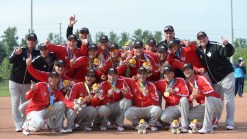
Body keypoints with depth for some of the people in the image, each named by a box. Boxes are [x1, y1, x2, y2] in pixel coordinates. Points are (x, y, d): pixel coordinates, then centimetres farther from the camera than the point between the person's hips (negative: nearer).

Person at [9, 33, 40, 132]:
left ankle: (24, 124, 23)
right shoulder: (19, 50, -11)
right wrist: (16, 54, -46)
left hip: (27, 83, 2)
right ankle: (19, 125, -7)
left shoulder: (37, 53, -4)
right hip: (15, 82, -2)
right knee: (15, 103, -7)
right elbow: (11, 60, -26)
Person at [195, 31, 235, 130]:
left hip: (226, 76, -6)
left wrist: (226, 44, -46)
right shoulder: (198, 51, 1)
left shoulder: (215, 46, -16)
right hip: (214, 80, 6)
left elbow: (229, 53, -28)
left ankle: (230, 123, 0)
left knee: (229, 100, -4)